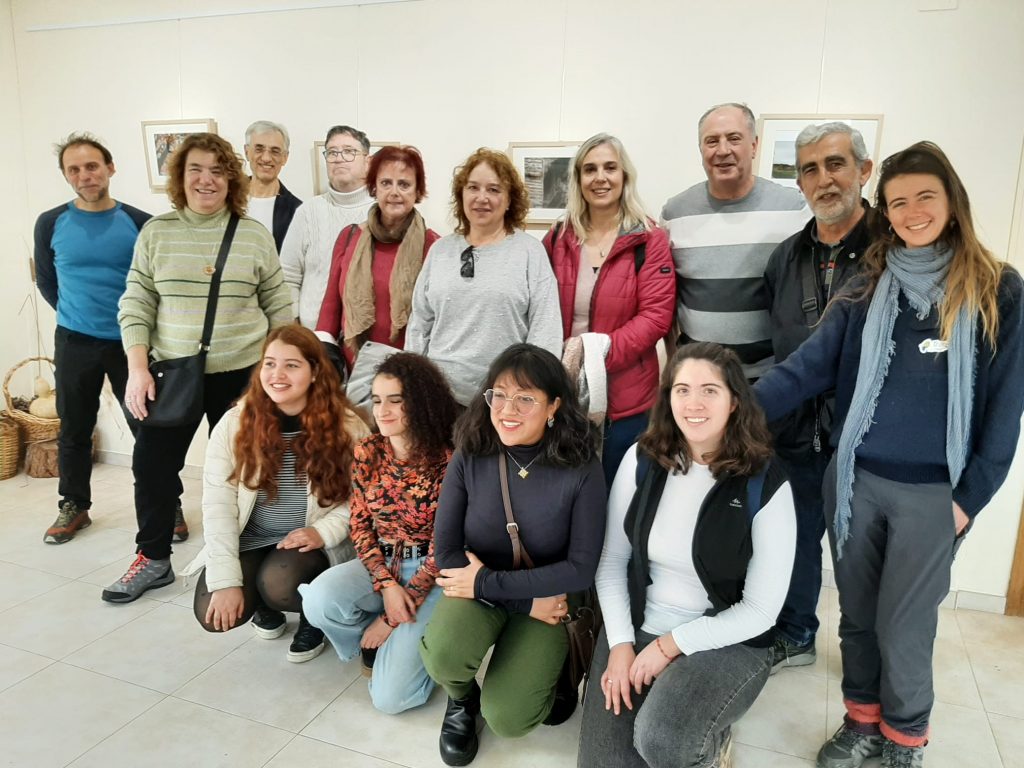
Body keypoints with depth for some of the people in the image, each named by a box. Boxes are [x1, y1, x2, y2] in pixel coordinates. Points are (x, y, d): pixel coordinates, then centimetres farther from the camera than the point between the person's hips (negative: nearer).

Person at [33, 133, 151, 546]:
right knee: (74, 430, 11)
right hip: (74, 342, 2)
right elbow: (46, 281, 14)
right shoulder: (51, 223, 1)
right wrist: (77, 314, 14)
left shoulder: (140, 223, -5)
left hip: (130, 341, -2)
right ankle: (74, 506, 27)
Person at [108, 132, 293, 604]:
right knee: (152, 463, 6)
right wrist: (138, 368, -6)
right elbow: (136, 305, 2)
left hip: (240, 374, -1)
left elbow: (279, 307, 2)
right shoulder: (156, 232, 2)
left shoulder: (255, 235, 0)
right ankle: (153, 559, 26)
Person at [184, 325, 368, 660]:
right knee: (213, 614, -19)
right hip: (249, 540, 2)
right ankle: (264, 603, 17)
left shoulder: (346, 426, -12)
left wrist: (323, 532, -24)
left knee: (279, 584, -31)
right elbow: (217, 504, -12)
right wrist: (226, 580, -18)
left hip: (313, 543, -2)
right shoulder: (234, 424, -10)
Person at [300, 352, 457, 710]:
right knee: (320, 600, -28)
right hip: (380, 564, 5)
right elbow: (360, 526, 2)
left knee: (389, 696, -14)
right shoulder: (367, 452, -1)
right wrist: (386, 585, -15)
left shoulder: (446, 462, -16)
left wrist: (392, 617, -13)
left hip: (429, 575, -4)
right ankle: (376, 644, 4)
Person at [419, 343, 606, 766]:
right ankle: (462, 697, 9)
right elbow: (446, 552, -12)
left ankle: (547, 668, 21)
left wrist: (487, 582, -20)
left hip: (548, 597, -1)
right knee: (442, 655, -29)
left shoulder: (581, 469, -19)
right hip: (477, 588, 1)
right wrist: (529, 601, -18)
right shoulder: (469, 457, -14)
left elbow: (581, 568, -17)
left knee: (507, 719, -14)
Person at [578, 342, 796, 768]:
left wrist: (670, 645, -14)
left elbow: (760, 610, -12)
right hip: (634, 629, 3)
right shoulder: (642, 460, -6)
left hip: (727, 643, -2)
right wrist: (621, 644, -9)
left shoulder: (766, 485, -14)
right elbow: (611, 562, 0)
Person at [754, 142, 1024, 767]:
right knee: (858, 614, 15)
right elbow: (808, 366, -5)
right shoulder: (868, 289, 3)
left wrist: (970, 497, -7)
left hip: (933, 491, -2)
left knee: (903, 626, 8)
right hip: (855, 480, 3)